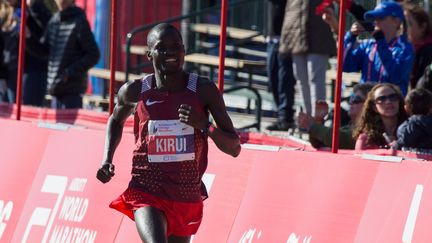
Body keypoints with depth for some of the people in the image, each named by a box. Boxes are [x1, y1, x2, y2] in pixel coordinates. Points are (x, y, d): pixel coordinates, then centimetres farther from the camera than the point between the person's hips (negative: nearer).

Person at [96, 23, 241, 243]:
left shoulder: (204, 91, -6)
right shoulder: (135, 92, -4)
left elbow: (234, 148, -5)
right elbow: (116, 120, 21)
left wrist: (203, 125, -23)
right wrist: (107, 161, 6)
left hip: (188, 198, 3)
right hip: (146, 194, -2)